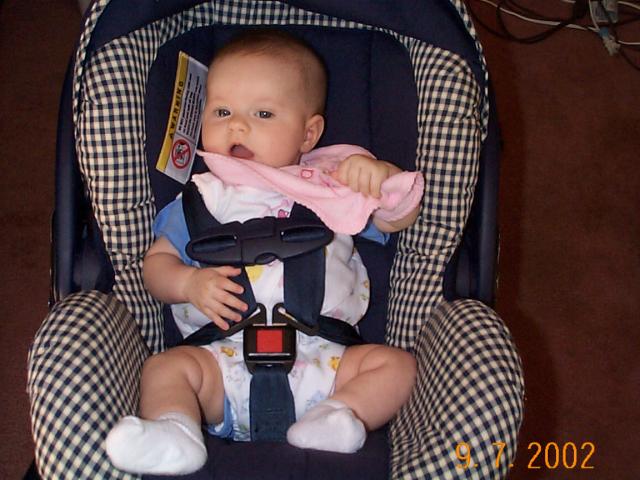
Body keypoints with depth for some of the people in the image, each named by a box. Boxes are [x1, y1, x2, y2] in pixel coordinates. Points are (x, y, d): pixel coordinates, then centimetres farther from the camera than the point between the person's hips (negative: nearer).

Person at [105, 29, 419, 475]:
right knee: (165, 367, -23)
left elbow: (401, 217, 8)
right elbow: (157, 262, 14)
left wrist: (380, 173, -14)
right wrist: (190, 283, -10)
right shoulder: (203, 197, 15)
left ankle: (337, 416, -32)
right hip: (225, 360, 0)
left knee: (396, 364, -17)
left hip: (321, 360, 1)